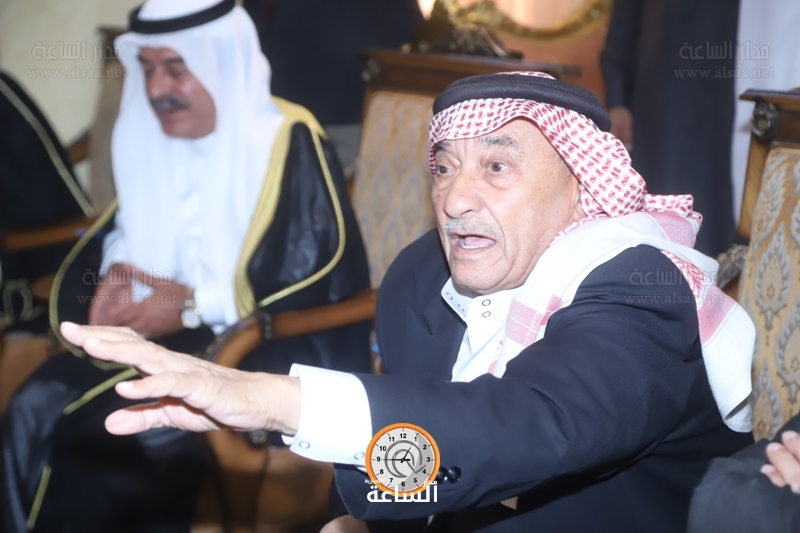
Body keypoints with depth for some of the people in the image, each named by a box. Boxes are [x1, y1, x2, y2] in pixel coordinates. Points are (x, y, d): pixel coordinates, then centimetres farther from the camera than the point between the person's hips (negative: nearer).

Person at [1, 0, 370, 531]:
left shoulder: (291, 145, -15)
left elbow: (324, 277, -18)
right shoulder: (153, 133, 6)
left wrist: (197, 305, -19)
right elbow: (130, 224, 20)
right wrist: (118, 271, -5)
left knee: (112, 444, -25)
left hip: (265, 346, -7)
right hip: (162, 331, 7)